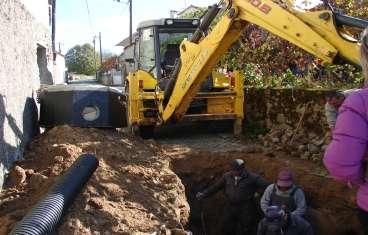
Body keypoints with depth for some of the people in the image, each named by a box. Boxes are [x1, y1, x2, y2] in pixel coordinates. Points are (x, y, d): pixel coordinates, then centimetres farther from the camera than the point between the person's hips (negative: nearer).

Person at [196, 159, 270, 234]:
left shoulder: (252, 178, -11)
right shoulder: (227, 176, 1)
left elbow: (266, 186, -14)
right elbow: (215, 187, 8)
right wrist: (204, 194, 4)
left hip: (246, 210, -4)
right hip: (230, 208, 4)